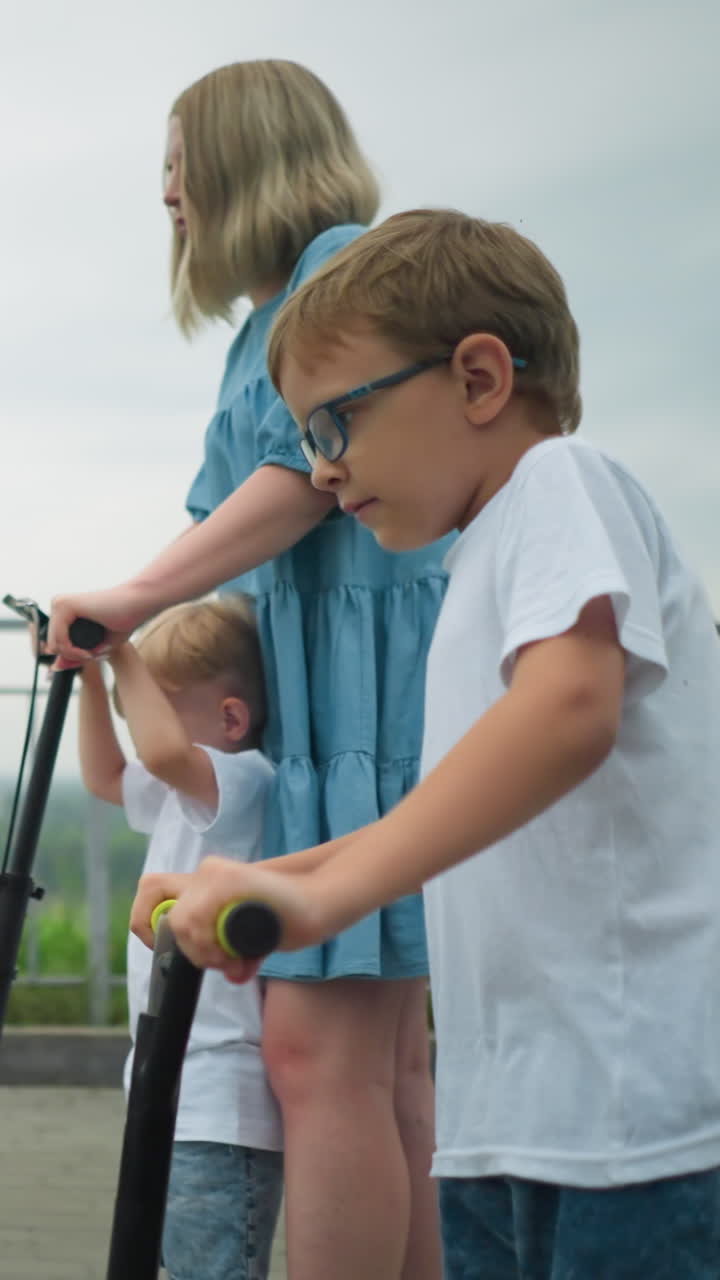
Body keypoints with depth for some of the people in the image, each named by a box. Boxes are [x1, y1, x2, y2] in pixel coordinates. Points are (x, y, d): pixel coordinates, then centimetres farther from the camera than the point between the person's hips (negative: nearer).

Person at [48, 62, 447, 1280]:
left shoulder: (345, 263, -3)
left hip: (370, 678, -10)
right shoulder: (276, 321, 25)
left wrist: (137, 597, -16)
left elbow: (320, 469, -15)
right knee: (385, 1064, 7)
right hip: (321, 697, 10)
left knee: (319, 1054, -16)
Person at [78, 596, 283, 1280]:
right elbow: (105, 775, 32)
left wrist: (122, 652, -20)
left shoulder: (248, 782, -13)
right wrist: (90, 675, 19)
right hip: (178, 1099, 11)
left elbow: (164, 751, -32)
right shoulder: (186, 794, 17)